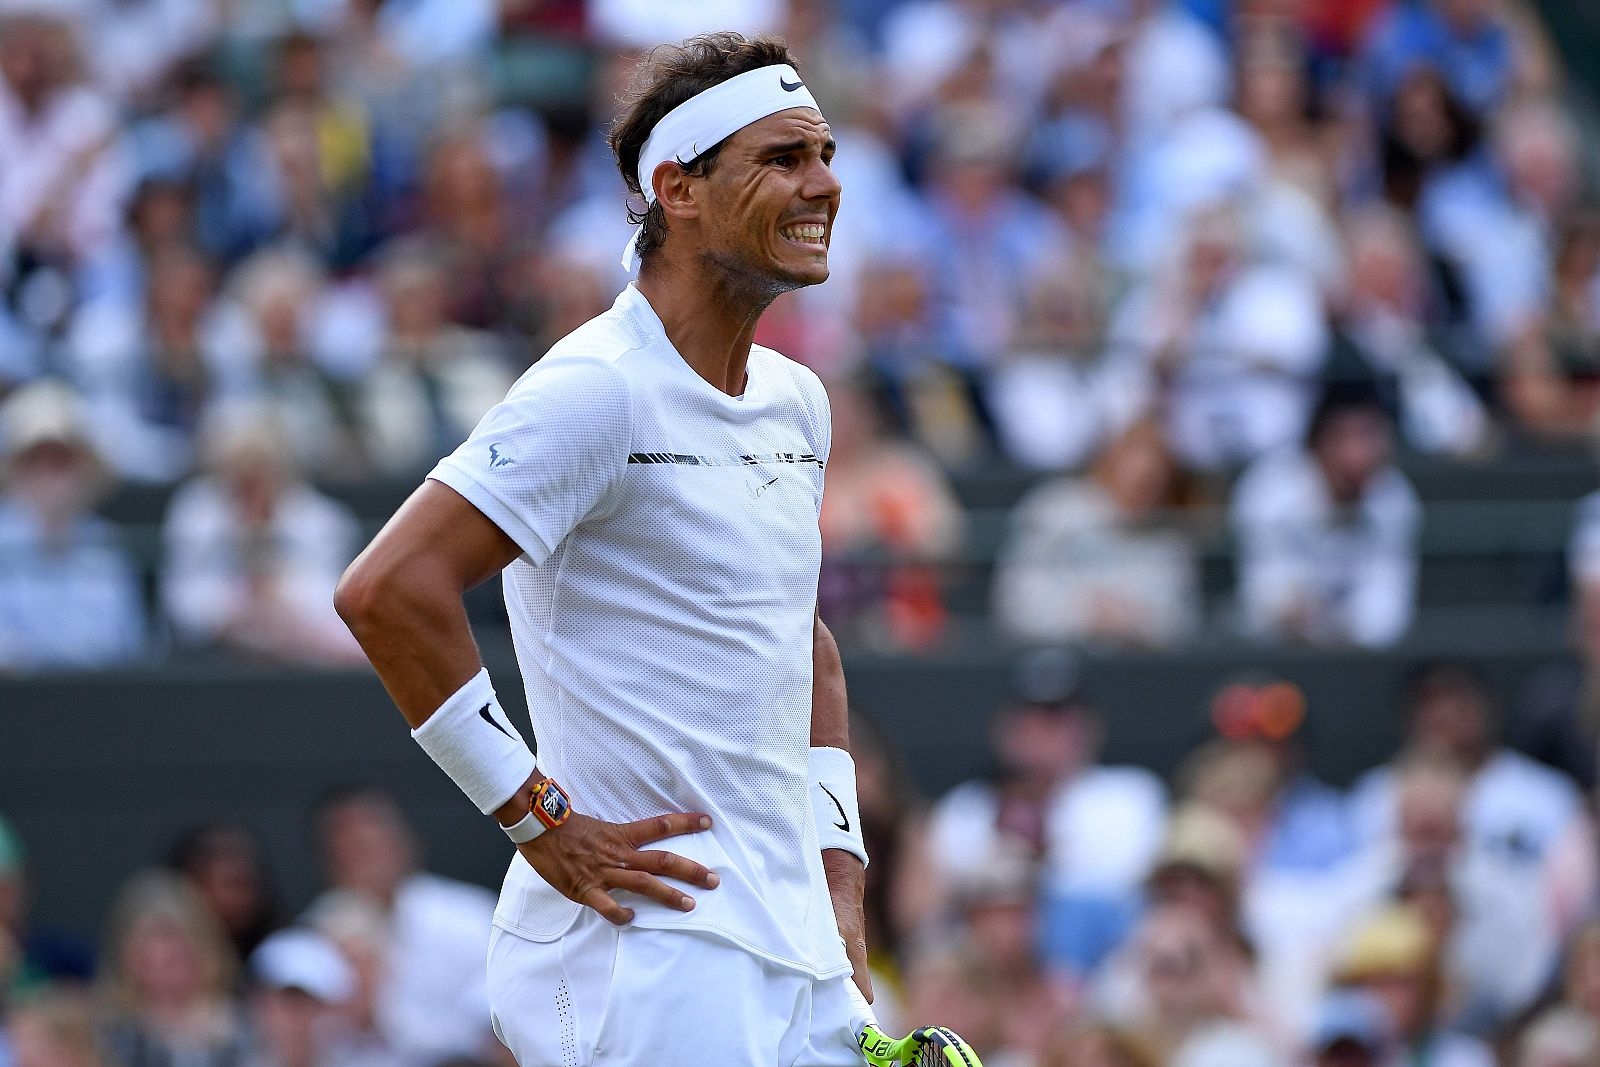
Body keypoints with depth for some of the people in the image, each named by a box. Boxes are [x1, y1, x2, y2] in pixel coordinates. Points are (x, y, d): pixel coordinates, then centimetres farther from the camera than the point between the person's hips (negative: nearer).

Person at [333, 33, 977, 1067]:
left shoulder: (797, 401, 14)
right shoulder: (600, 390, -12)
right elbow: (388, 590, -20)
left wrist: (840, 887, 17)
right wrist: (541, 817, -16)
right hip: (641, 968, -8)